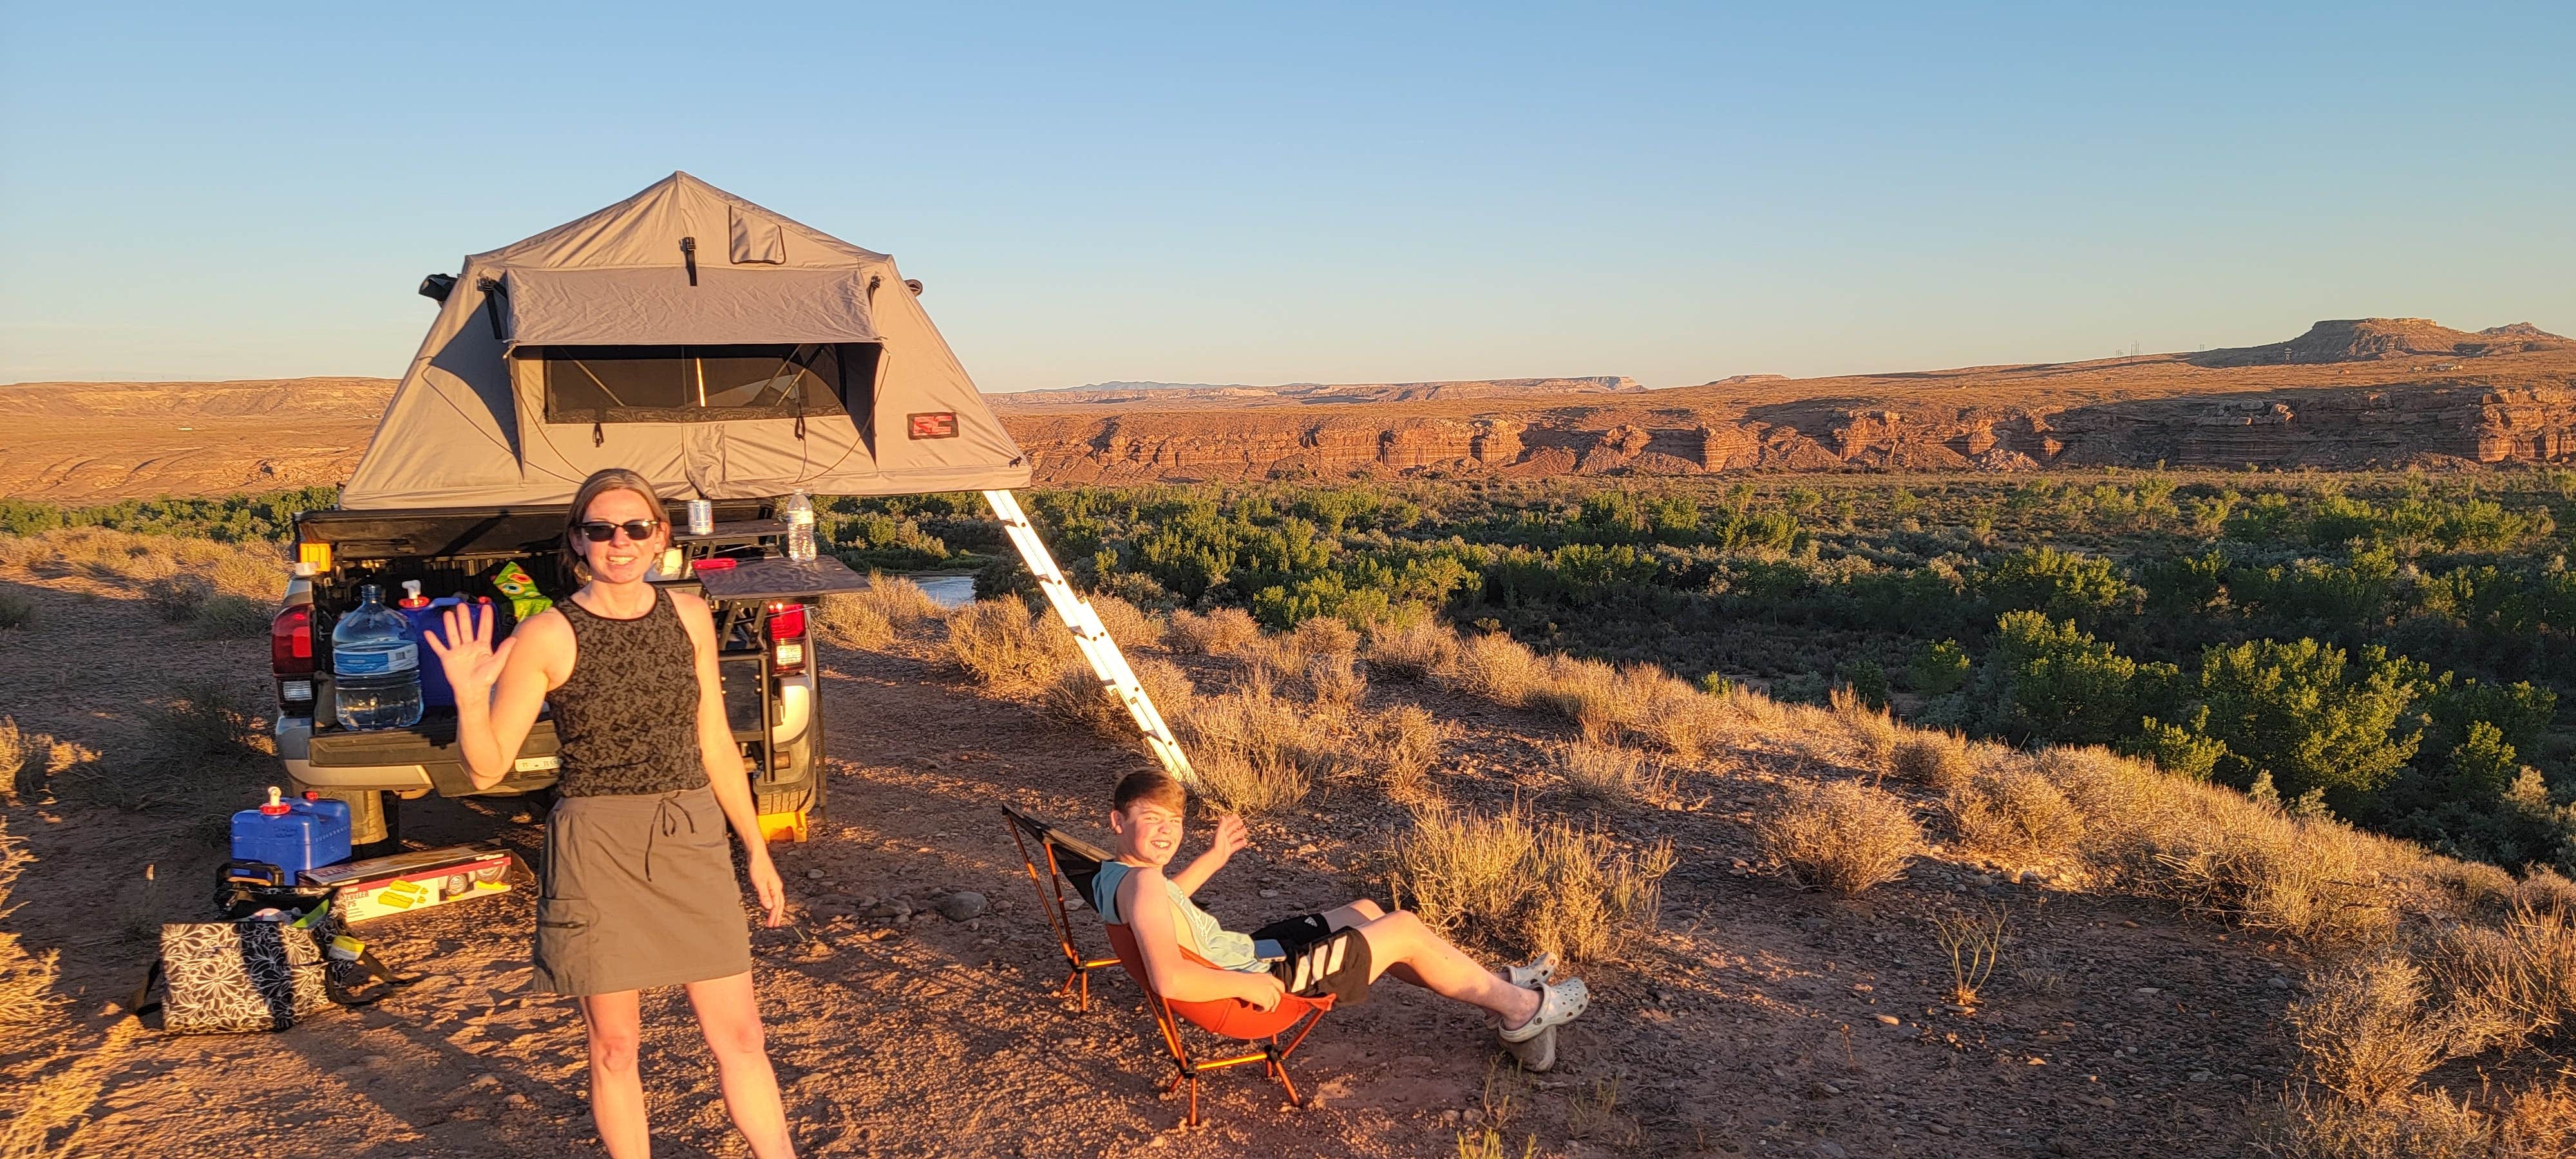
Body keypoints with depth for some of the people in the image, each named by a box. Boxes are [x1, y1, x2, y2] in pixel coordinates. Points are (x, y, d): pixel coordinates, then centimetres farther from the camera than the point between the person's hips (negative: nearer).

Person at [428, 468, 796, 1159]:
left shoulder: (689, 616, 2)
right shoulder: (547, 637, -9)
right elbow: (488, 768, -7)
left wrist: (756, 849, 13)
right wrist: (468, 696, -26)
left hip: (692, 842, 3)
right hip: (597, 849, -3)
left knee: (739, 1036, 7)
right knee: (615, 1045, 9)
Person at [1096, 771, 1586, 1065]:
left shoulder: (1111, 875, -1)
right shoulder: (1142, 882, -32)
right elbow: (1170, 980, -44)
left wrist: (1213, 858, 19)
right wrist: (1247, 986, -29)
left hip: (1245, 952, 11)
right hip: (1265, 978, -11)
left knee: (1365, 912, 22)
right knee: (1404, 928, 1)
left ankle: (1496, 986, 31)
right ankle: (1519, 1008, 19)